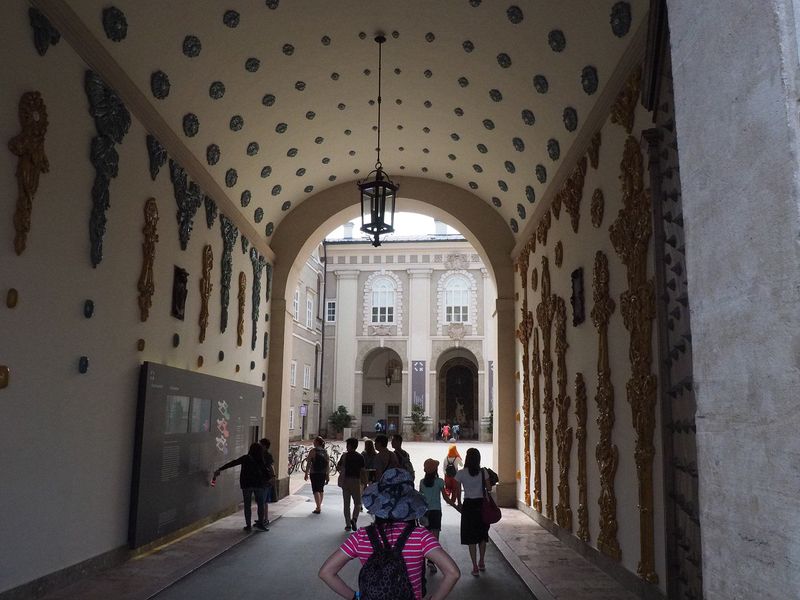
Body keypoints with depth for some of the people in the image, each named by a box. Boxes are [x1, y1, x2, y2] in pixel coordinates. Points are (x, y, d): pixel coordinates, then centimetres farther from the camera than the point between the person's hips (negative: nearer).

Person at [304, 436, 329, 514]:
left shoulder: (313, 451, -9)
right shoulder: (325, 452, 7)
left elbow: (309, 463, -11)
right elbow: (328, 465, 7)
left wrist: (306, 474, -5)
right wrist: (327, 476, 13)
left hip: (314, 473, -6)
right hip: (323, 474, 6)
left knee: (316, 490, -4)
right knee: (321, 490, 18)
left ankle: (318, 508, -12)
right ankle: (319, 506, 29)